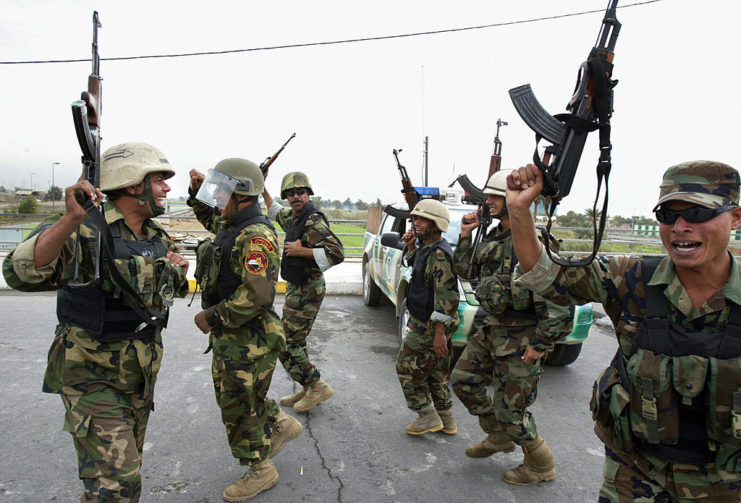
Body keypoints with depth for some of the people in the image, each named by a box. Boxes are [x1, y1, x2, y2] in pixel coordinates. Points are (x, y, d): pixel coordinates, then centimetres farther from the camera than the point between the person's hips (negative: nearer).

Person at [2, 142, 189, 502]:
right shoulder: (85, 230, -19)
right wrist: (71, 220, -47)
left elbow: (174, 291, 17)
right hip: (93, 375, -7)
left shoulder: (158, 237, 4)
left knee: (127, 467, 22)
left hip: (141, 374, 7)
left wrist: (175, 270, -4)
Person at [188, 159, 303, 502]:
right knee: (228, 395, 24)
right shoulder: (230, 226, 7)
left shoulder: (256, 237, -25)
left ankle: (261, 471, 28)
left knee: (239, 408, 6)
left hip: (248, 341, -10)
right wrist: (198, 192, 13)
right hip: (228, 337, 10)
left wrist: (211, 317, -21)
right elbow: (209, 219, 31)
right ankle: (281, 425, 41)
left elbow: (257, 295, -32)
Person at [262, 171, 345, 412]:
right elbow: (275, 212, 34)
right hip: (297, 288, 10)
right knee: (295, 341, 17)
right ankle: (308, 390, 29)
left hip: (307, 291, -10)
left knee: (286, 343, -6)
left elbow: (337, 253, -31)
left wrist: (301, 250, -25)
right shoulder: (293, 217, 9)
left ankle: (317, 386, 8)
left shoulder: (313, 222, -20)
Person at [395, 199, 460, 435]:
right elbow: (415, 265, 30)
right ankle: (446, 420, 29)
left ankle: (428, 417, 10)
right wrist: (411, 247, 11)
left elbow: (447, 296, -26)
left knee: (407, 368, 1)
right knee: (436, 373, 18)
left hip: (429, 326, -10)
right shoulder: (429, 249, 9)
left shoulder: (439, 254, -22)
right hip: (428, 323, 10)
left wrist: (440, 331, -27)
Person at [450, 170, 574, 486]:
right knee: (463, 379, 18)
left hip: (520, 338, -9)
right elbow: (467, 270, 19)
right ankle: (499, 437, 38)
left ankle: (541, 466, 30)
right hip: (492, 330, 9)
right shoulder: (494, 237, 7)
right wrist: (465, 236, 6)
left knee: (509, 409, 3)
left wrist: (542, 344, -19)